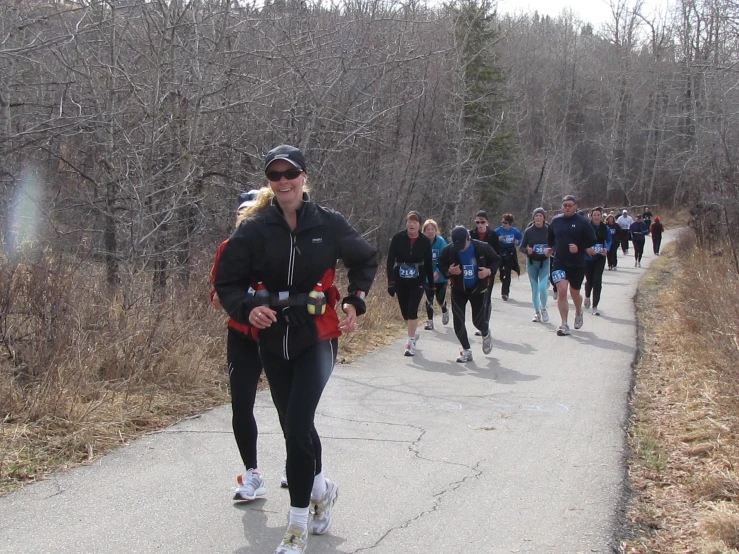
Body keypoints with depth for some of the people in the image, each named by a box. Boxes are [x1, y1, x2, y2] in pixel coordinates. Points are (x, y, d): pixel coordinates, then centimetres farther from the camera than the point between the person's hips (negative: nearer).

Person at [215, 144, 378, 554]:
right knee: (294, 426, 15)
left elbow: (365, 260, 12)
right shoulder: (253, 228, -5)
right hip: (273, 341, 3)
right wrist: (247, 308, -21)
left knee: (297, 426, -13)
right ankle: (321, 488, 42)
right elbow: (227, 282, -2)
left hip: (317, 339, -3)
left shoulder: (328, 224, -5)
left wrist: (354, 302, 0)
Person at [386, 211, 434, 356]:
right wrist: (390, 282, -14)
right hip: (401, 280, 1)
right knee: (405, 311, 12)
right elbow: (390, 260, -8)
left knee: (412, 310, -13)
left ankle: (411, 343, -5)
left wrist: (431, 284, 6)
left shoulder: (425, 241, -6)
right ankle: (414, 332, 39)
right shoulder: (398, 238, -9)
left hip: (418, 281, -1)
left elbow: (429, 264, 3)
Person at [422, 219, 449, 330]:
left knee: (440, 298, 4)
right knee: (429, 300, 5)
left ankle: (444, 312, 38)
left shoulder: (441, 242, -14)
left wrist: (438, 272, -28)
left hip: (440, 276, -2)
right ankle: (430, 322, 18)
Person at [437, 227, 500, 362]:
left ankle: (486, 335, 40)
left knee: (478, 321, 1)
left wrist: (490, 270, -22)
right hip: (458, 290, 1)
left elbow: (496, 260, -2)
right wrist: (448, 271, -23)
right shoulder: (448, 250, -16)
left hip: (478, 289, -1)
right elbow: (441, 265, -1)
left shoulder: (482, 248, -18)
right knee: (458, 322, -6)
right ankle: (467, 351, 11)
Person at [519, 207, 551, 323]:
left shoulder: (549, 230, -5)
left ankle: (543, 309, 9)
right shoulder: (529, 231, -2)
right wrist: (527, 251, -18)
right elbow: (522, 247, 3)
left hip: (545, 262, -2)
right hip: (532, 262, 2)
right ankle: (537, 313, 20)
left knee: (543, 287, -16)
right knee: (534, 289, 6)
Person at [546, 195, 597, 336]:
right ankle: (564, 325, -8)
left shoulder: (583, 222, -5)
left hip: (577, 264, -1)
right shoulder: (555, 220, 5)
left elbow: (591, 242, -3)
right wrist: (550, 248, 13)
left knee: (574, 293, 13)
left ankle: (578, 313, 46)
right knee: (561, 290, -14)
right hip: (559, 262, 1)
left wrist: (579, 248, -15)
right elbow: (550, 238, 23)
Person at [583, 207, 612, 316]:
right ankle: (587, 296, 45)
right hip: (588, 258, -1)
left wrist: (607, 249, -12)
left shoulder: (605, 228, -1)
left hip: (600, 258, 1)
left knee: (597, 281, -8)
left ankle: (595, 306, 0)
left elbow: (609, 241, 8)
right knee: (589, 280, 9)